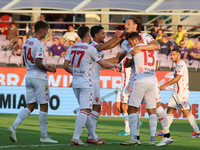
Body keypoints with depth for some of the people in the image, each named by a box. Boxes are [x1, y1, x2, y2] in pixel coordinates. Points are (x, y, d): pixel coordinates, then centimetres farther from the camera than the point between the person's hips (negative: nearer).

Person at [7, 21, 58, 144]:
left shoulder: (26, 42, 11)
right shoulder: (38, 44, -16)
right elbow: (38, 63, -23)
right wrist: (48, 69, -7)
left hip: (29, 77, 8)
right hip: (39, 77, -8)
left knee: (30, 106, 10)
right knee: (44, 106, 1)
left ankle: (14, 127, -7)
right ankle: (44, 136, 4)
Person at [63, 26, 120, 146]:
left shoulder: (72, 49, 8)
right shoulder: (90, 49, -9)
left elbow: (66, 66, 7)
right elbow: (103, 64, -4)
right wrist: (115, 65, 14)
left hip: (75, 83, 7)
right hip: (86, 83, -7)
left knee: (86, 110, 14)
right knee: (84, 111, -10)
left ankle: (95, 137, 22)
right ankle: (75, 138, -21)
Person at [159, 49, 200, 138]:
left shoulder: (181, 65, -13)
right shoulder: (178, 65, 17)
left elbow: (177, 78, -22)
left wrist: (165, 85, -20)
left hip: (182, 92, -10)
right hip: (176, 92, 10)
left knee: (186, 112, -8)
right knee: (169, 110, 6)